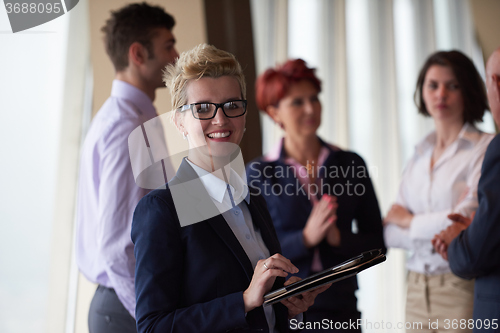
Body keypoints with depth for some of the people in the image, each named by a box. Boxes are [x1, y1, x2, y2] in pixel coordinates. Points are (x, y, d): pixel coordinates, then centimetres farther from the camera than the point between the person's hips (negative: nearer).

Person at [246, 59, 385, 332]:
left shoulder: (350, 164, 1)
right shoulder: (258, 174, -4)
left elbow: (376, 243, 3)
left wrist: (338, 238, -15)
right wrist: (306, 238, -18)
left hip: (341, 308, 2)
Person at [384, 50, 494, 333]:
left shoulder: (486, 148, -5)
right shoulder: (419, 156, 12)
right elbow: (390, 234, 7)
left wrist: (410, 221, 0)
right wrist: (437, 236, -11)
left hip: (464, 288, -5)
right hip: (418, 290, 5)